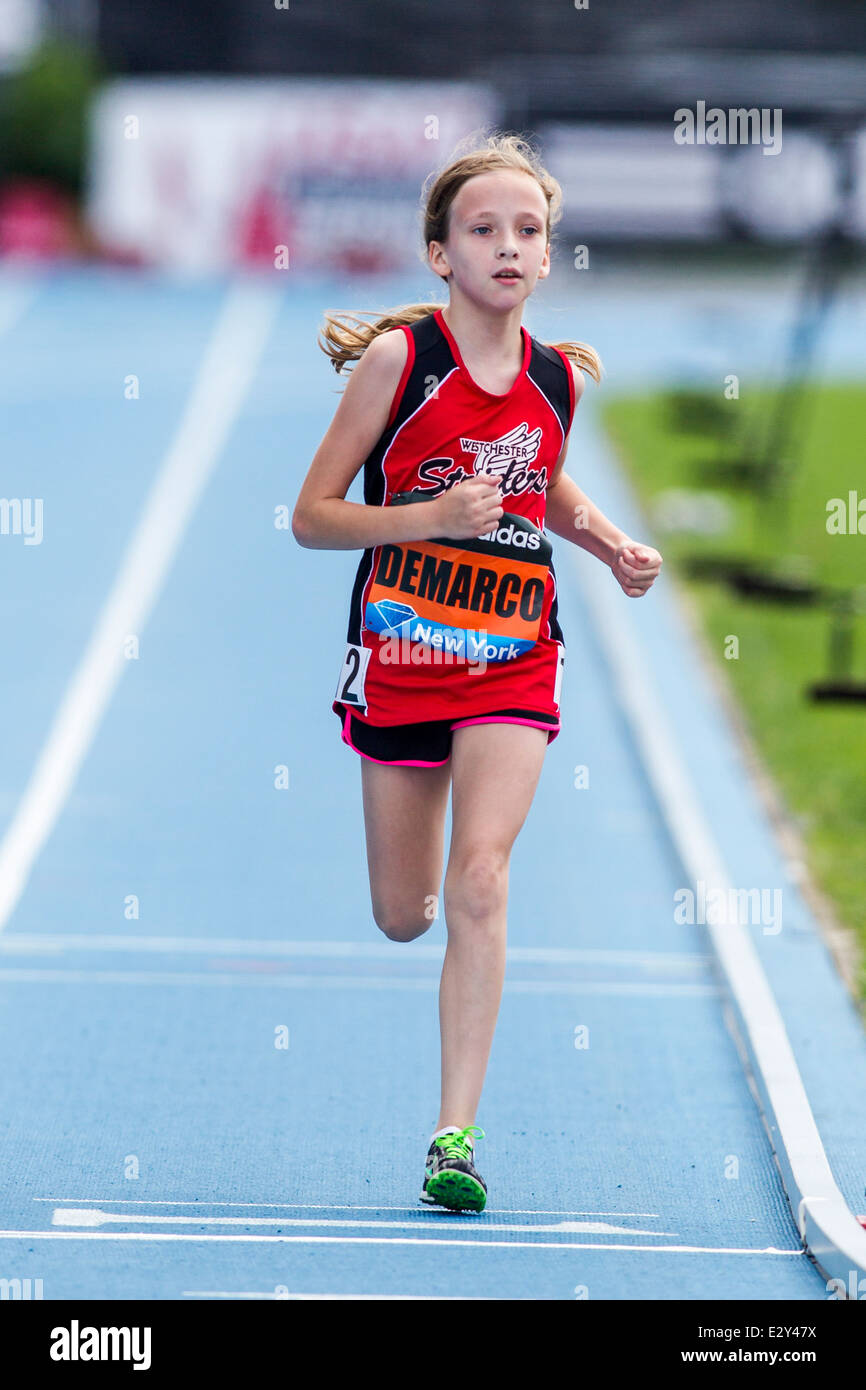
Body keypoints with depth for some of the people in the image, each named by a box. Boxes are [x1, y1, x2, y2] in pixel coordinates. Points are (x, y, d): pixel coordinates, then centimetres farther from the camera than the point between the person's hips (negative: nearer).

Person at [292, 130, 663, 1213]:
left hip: (513, 664, 1)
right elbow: (311, 517, -9)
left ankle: (456, 1135, -14)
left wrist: (608, 545, 5)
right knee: (402, 917, 9)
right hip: (398, 655, -1)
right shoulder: (397, 357, -11)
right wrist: (434, 515, -23)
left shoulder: (563, 377, 0)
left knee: (479, 880, -17)